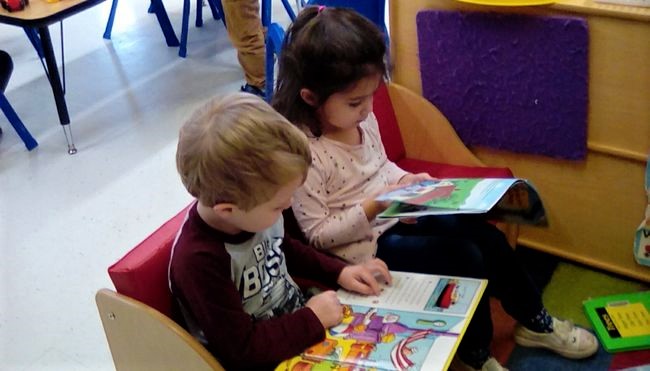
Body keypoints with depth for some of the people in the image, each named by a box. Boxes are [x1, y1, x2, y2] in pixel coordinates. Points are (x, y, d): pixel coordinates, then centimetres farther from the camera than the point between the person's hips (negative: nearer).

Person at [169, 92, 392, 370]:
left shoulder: (251, 212, -10)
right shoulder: (199, 261, -31)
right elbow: (241, 348, -24)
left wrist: (338, 272, 3)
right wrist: (313, 319, -19)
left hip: (298, 321, 7)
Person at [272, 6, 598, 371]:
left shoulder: (362, 117, -3)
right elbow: (318, 235, -21)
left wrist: (406, 181, -4)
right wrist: (373, 207, -27)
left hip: (397, 215, 8)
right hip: (365, 244, -8)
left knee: (487, 235, 1)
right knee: (465, 258, -16)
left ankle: (535, 322, 25)